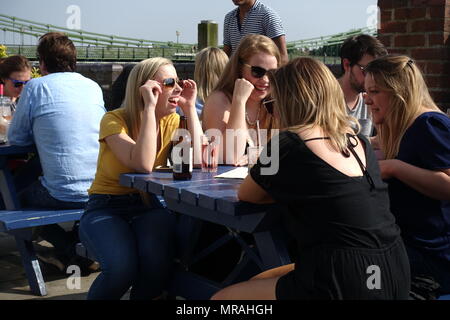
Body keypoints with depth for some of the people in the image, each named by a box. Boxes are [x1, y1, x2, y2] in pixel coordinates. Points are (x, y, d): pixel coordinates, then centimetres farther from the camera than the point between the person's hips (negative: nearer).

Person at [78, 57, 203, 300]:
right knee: (122, 267, -32)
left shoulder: (172, 121, 2)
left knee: (158, 263, -30)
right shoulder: (114, 120, -11)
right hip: (105, 208, -3)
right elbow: (144, 165, -28)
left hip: (148, 207, 3)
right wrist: (150, 107, -26)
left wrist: (190, 107, -11)